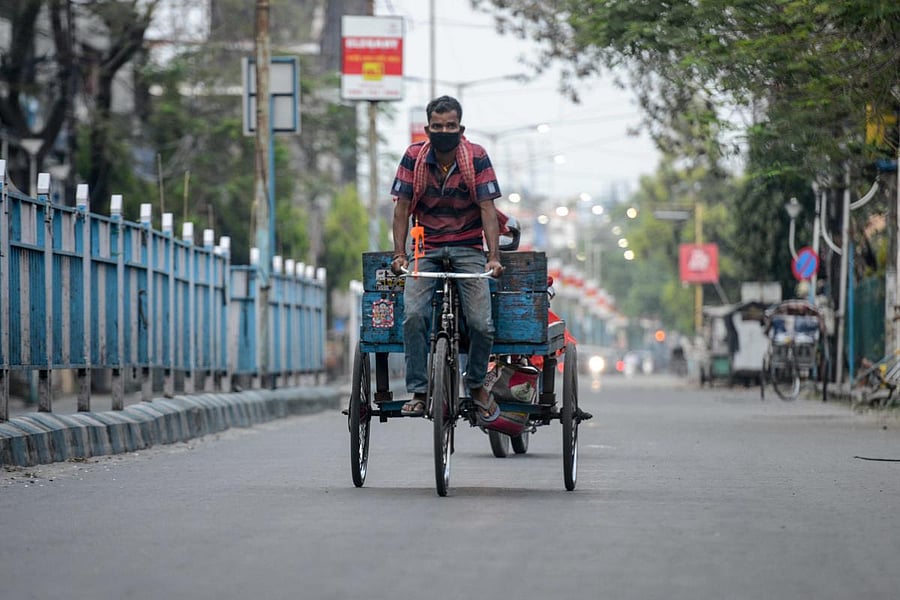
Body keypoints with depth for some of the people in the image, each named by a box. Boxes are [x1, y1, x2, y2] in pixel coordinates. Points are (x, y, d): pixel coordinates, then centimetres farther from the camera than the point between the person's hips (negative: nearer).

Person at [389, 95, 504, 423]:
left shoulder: (476, 157, -6)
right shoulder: (414, 157, -4)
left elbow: (488, 209, -8)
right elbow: (402, 208, 0)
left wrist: (494, 256, -18)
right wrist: (399, 254, -8)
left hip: (467, 248, -1)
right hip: (426, 248, 1)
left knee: (481, 324, -15)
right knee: (414, 315, -22)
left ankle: (477, 385, 12)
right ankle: (418, 392, -11)